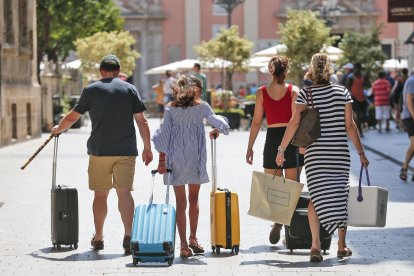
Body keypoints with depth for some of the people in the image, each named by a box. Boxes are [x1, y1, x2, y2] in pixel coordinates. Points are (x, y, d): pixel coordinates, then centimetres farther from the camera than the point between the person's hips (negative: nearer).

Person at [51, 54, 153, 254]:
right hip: (126, 151, 0)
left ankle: (98, 238, 16)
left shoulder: (91, 90, 2)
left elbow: (72, 118, 8)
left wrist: (58, 129, 27)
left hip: (99, 151, 0)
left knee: (100, 194, 9)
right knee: (124, 192, -1)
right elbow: (141, 121, 2)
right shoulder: (130, 89, 4)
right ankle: (128, 234, -15)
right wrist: (147, 148, 9)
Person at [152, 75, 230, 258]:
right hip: (195, 157, -1)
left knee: (180, 201, 4)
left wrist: (162, 160, 2)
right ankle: (193, 238, 18)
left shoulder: (171, 108, 4)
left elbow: (164, 133, 0)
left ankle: (184, 245, -1)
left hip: (175, 157, 1)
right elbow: (217, 122, -5)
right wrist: (216, 131, 19)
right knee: (193, 199, 18)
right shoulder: (201, 106, 0)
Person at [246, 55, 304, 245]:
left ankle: (277, 221, -13)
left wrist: (250, 147, 7)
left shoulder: (262, 92, 1)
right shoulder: (293, 91, -3)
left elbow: (256, 122, 2)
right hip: (291, 139, -1)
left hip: (272, 139, 1)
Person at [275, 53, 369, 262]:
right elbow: (349, 125, 0)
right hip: (340, 153, 1)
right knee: (340, 196, 11)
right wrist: (361, 153, 5)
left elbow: (294, 122, -10)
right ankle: (342, 246, 16)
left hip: (315, 153, -1)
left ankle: (315, 244, -12)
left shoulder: (305, 94, -2)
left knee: (316, 197, 2)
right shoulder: (342, 92, 2)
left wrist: (282, 149, -5)